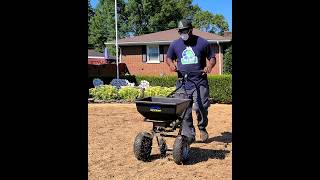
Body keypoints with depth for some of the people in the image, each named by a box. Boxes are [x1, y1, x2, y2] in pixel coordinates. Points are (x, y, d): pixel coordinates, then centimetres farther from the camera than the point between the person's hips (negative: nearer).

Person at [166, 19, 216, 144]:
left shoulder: (202, 43, 3)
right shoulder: (175, 44, 10)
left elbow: (212, 58, 10)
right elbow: (168, 57, 21)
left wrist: (209, 66, -11)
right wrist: (171, 64, -2)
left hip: (200, 83, -2)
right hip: (182, 83, 2)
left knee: (201, 107, -5)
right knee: (184, 111, 1)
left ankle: (202, 129, 23)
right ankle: (188, 135, 13)